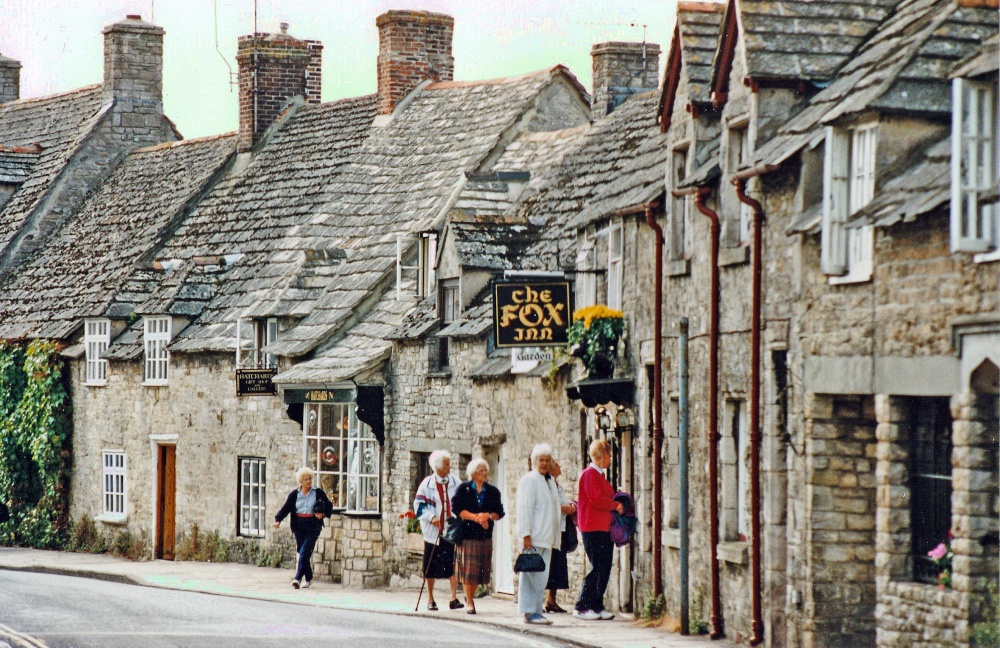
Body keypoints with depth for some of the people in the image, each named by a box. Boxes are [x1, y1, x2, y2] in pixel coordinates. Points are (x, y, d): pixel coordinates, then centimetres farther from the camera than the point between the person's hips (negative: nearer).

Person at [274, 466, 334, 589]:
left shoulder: (318, 493, 3)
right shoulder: (294, 495, 5)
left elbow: (329, 507, 10)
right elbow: (285, 508, 1)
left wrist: (323, 514, -10)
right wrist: (278, 519, -14)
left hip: (313, 527, -3)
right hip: (299, 526, 3)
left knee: (304, 552, -13)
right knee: (300, 553, 6)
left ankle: (298, 578, -18)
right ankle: (308, 578, 22)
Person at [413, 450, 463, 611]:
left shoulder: (456, 483, 5)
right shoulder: (427, 484, -1)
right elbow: (419, 505, -2)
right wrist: (431, 517, -16)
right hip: (433, 531, -1)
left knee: (453, 564, -7)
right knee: (431, 567, 4)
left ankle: (454, 598, -4)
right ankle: (430, 599, 14)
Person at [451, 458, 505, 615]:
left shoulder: (493, 491, 11)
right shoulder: (463, 489, 2)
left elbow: (499, 513, 8)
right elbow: (457, 509, -6)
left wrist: (488, 516, -12)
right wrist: (475, 517, -15)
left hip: (485, 535, 3)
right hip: (467, 533, -3)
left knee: (480, 569, 3)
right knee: (468, 569, -6)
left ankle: (470, 596, 24)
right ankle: (469, 602, 0)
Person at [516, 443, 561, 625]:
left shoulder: (550, 481, 17)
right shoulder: (529, 480, -8)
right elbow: (524, 508, -12)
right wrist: (526, 535, -17)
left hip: (547, 538, 8)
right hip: (533, 538, -8)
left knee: (541, 577, 7)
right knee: (531, 575, -7)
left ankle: (536, 612, 10)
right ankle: (530, 612, -5)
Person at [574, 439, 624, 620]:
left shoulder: (600, 475, 21)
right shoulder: (589, 474, -11)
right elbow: (597, 500, -19)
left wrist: (616, 505, 4)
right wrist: (615, 505, -8)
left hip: (604, 528, 10)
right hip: (593, 529, -10)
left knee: (604, 568, 8)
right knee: (598, 568, -11)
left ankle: (597, 607, 11)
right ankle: (581, 608, -7)